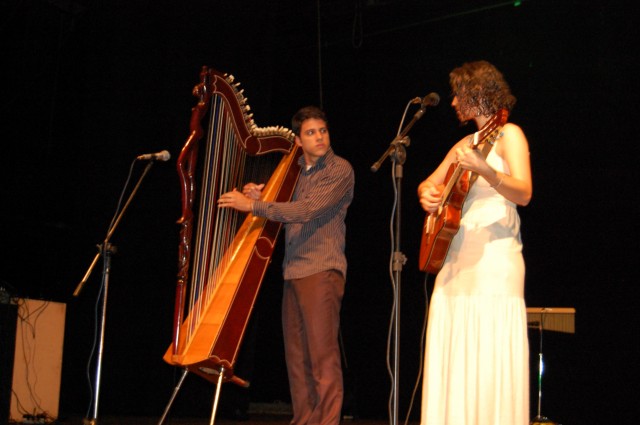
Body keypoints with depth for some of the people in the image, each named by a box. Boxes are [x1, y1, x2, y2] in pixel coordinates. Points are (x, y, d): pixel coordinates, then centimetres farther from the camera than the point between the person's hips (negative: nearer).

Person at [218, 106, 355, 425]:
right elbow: (284, 212, 24)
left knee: (323, 354, -9)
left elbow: (307, 210, -17)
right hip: (293, 271, 7)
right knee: (296, 356, 8)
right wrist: (258, 195, 4)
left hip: (322, 270, -7)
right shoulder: (294, 170, 18)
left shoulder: (339, 170, -5)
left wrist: (253, 206, -16)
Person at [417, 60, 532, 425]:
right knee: (452, 361, 4)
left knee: (490, 363, -10)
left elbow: (523, 193, -15)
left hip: (494, 258, -7)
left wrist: (485, 170, -31)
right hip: (455, 258, 7)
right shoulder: (465, 143, 20)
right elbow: (430, 183, 27)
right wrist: (427, 194, 3)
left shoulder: (508, 134, -1)